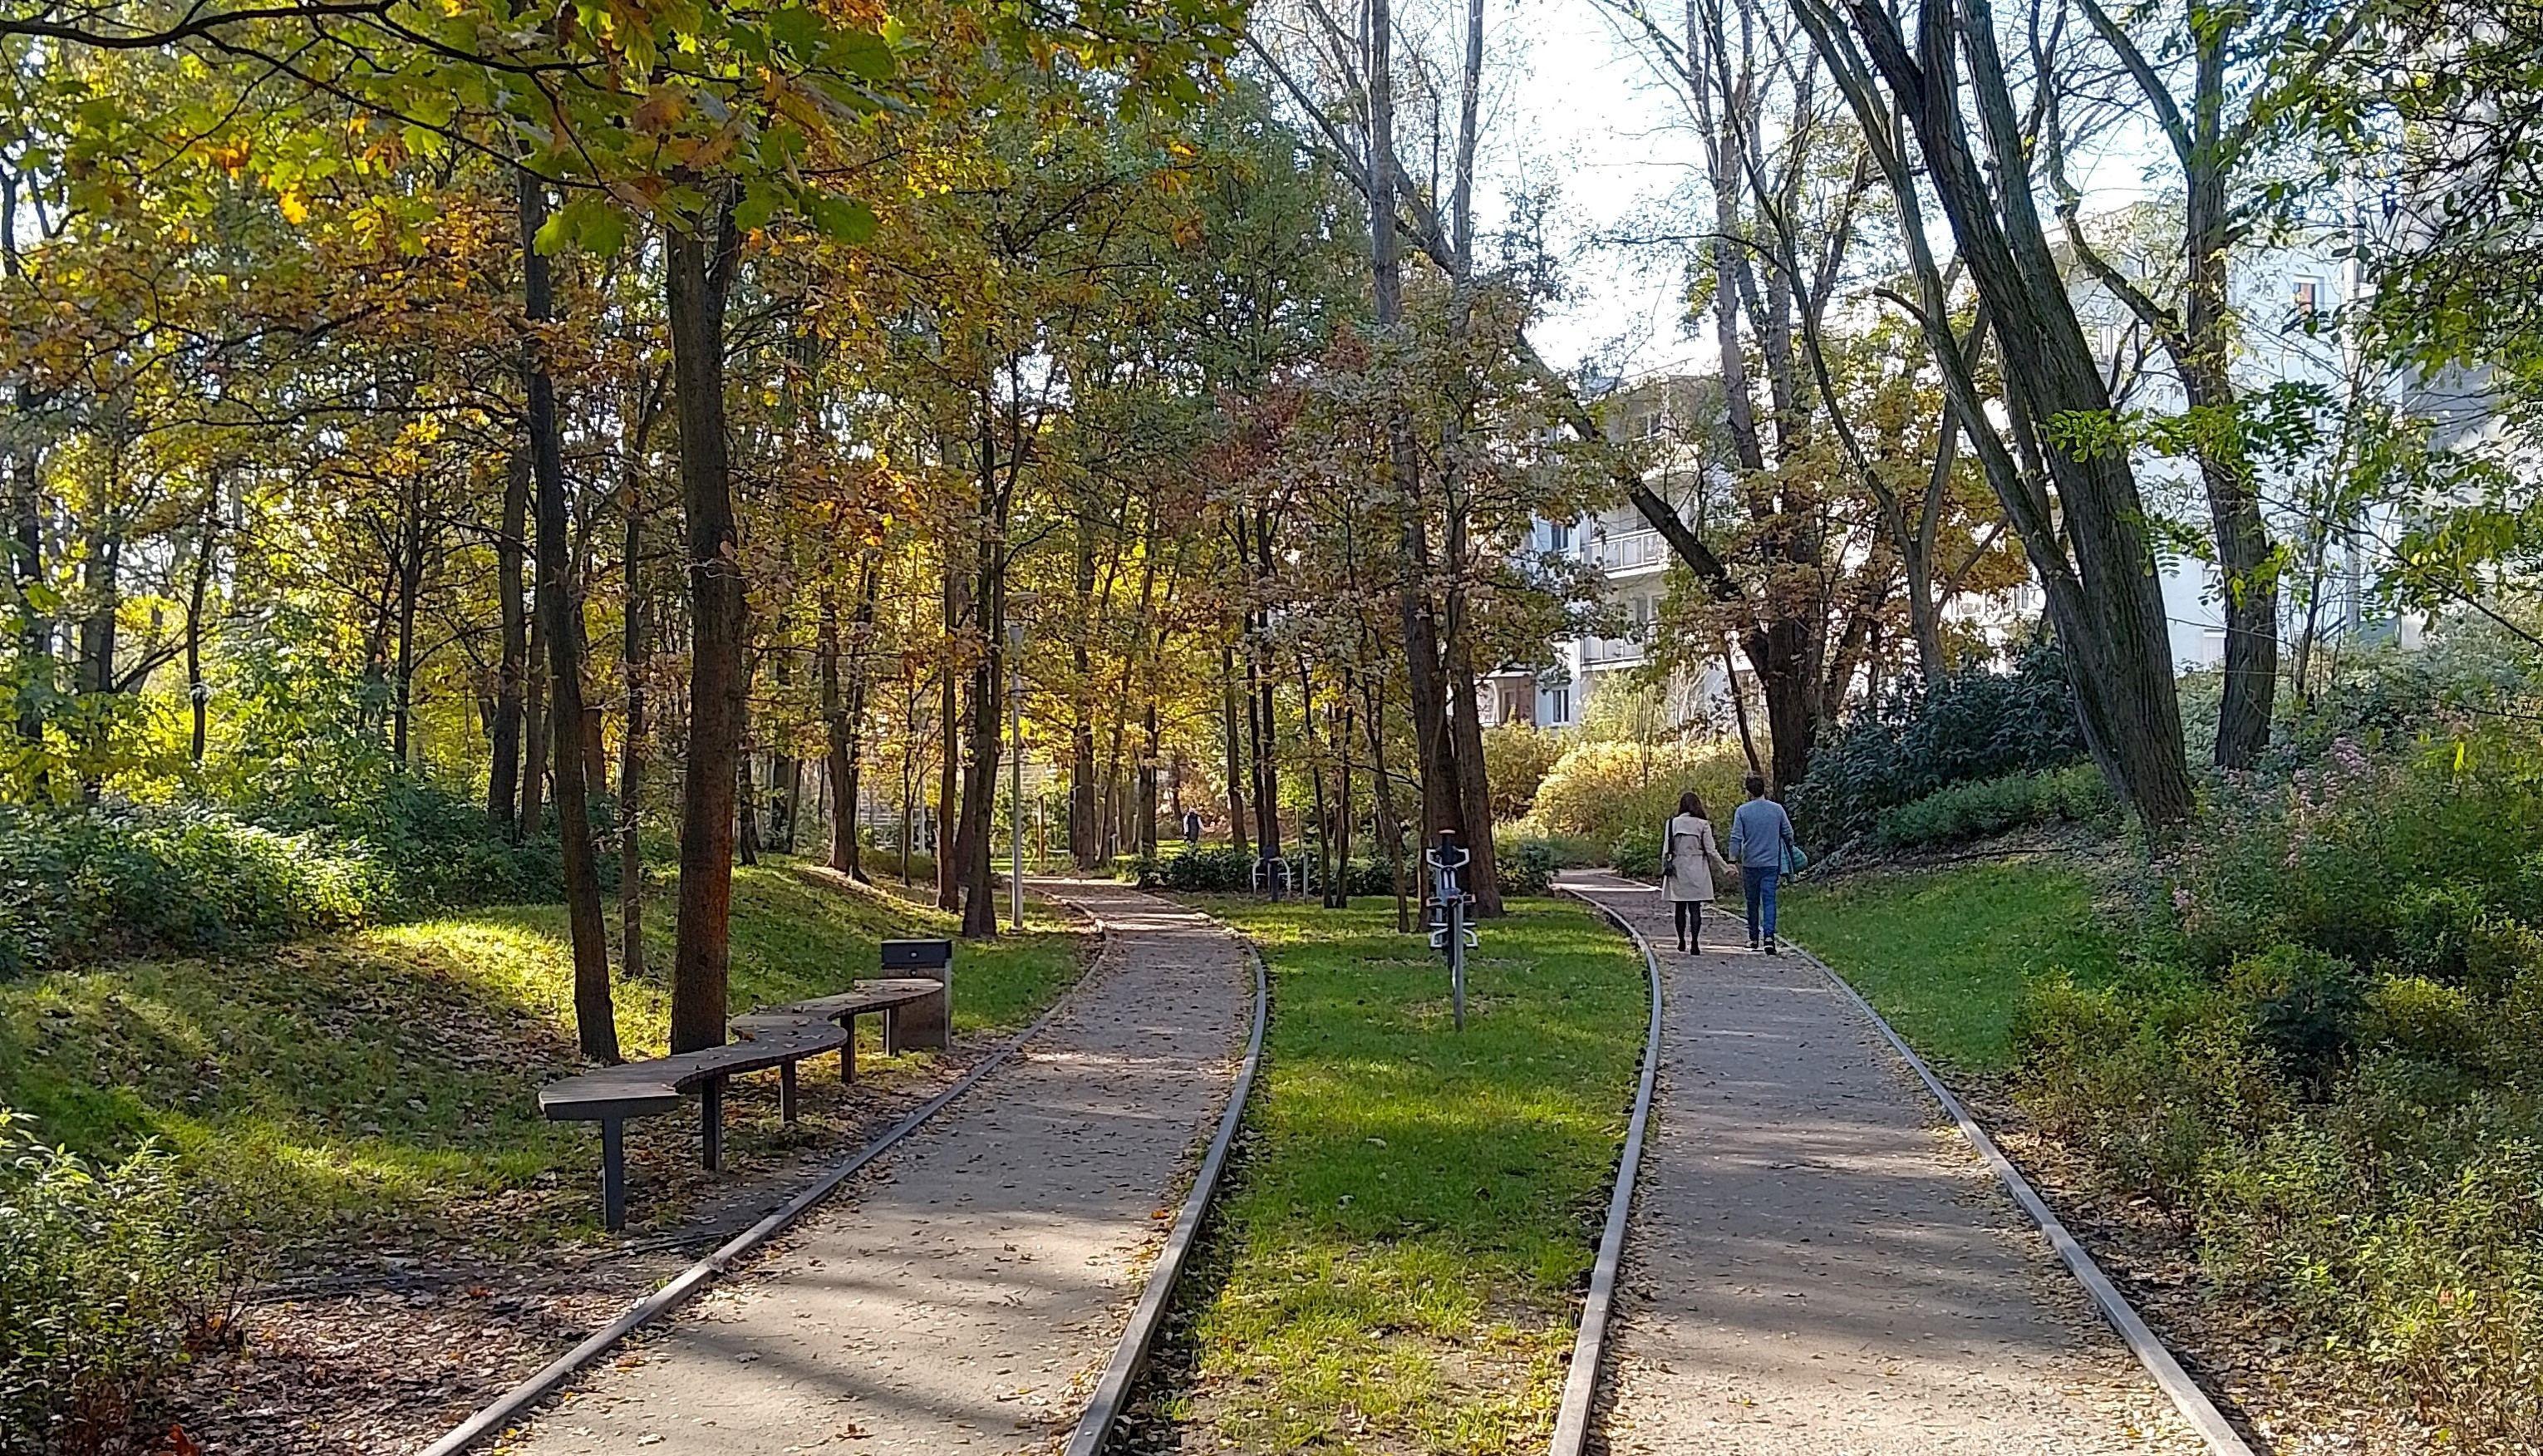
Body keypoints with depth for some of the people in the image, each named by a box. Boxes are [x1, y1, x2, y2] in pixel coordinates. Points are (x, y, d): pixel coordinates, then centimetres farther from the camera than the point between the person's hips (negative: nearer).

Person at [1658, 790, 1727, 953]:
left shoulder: (1673, 823, -1)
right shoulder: (1703, 824, -5)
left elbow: (1666, 850, 0)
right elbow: (1711, 851, -4)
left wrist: (1664, 870, 8)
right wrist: (1725, 866, 8)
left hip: (1678, 870, 1)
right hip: (1697, 871, -1)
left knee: (1680, 908, 11)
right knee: (1695, 908, 0)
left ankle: (1682, 943, 16)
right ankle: (1694, 943, -6)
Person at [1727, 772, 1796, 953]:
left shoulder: (1742, 811, -5)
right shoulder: (1777, 809, 0)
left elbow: (1736, 838, -8)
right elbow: (1788, 834, 7)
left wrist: (1734, 861, -3)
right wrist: (1789, 856, 22)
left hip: (1750, 863, 0)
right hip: (1771, 863, 0)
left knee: (1753, 902, 12)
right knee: (1769, 900, -2)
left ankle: (1754, 938, 21)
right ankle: (1769, 936, -19)